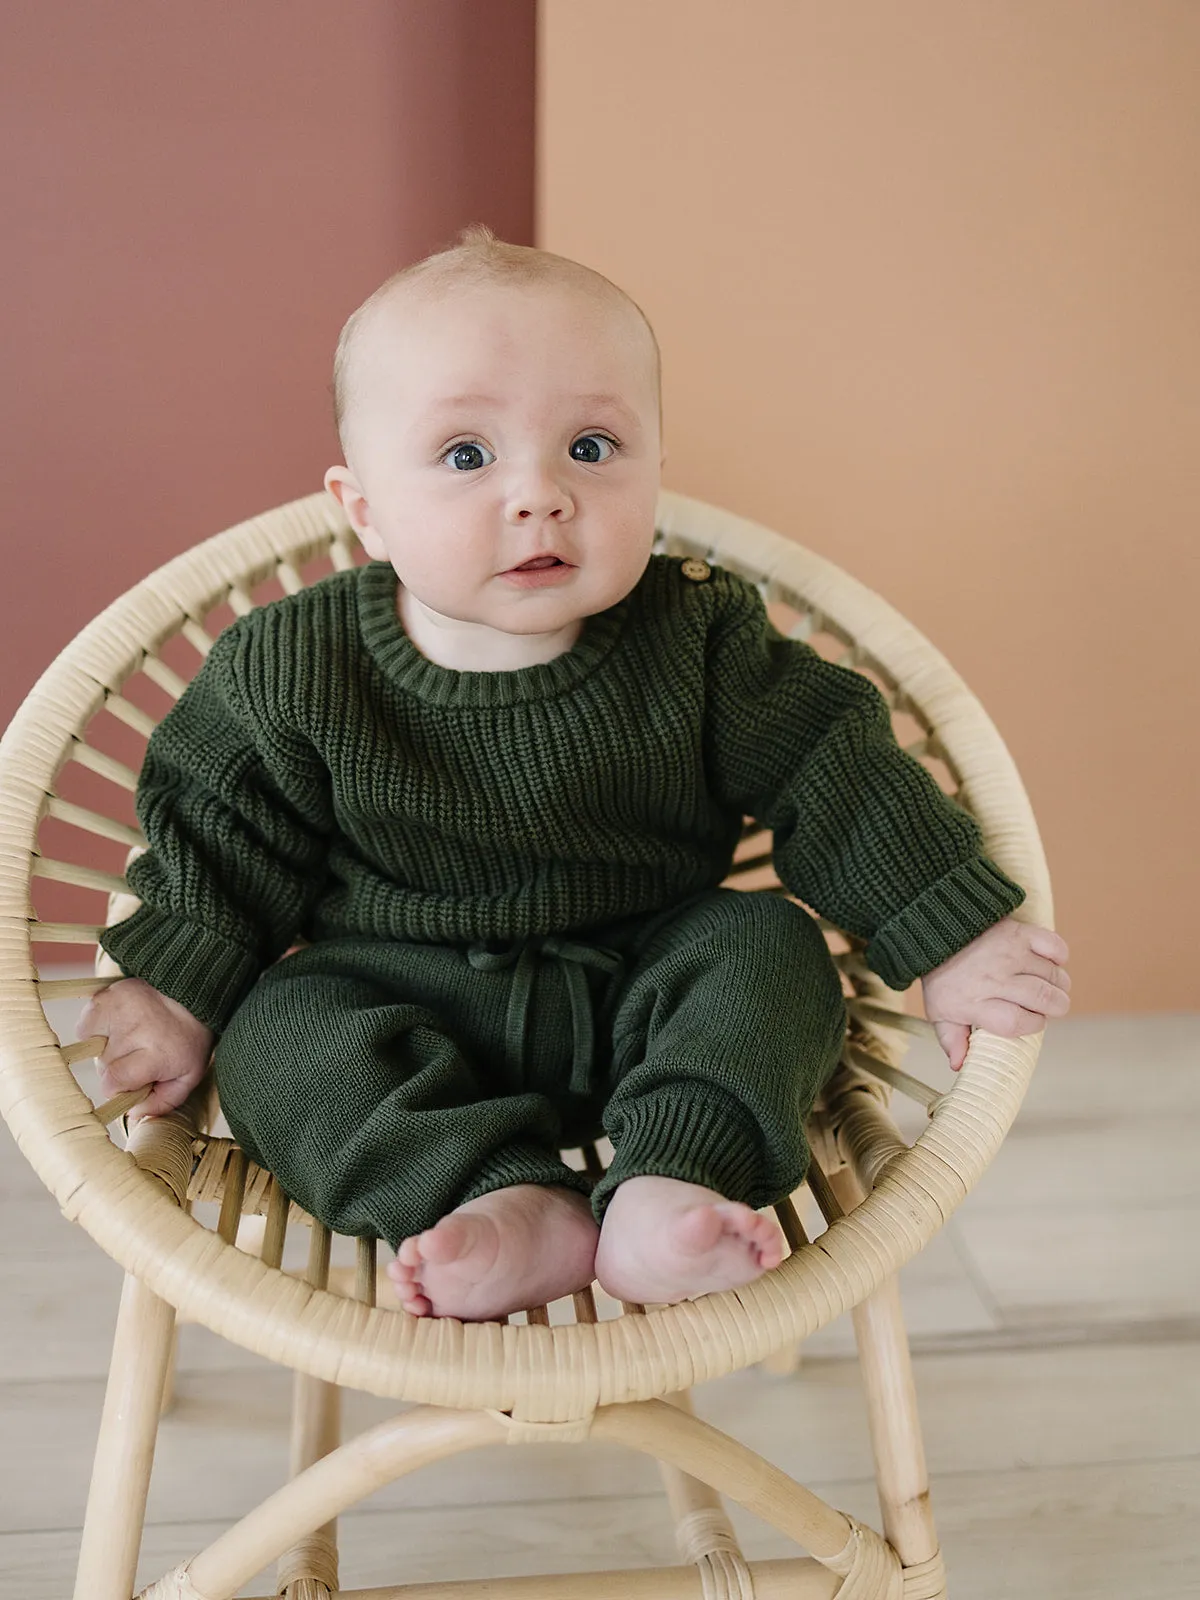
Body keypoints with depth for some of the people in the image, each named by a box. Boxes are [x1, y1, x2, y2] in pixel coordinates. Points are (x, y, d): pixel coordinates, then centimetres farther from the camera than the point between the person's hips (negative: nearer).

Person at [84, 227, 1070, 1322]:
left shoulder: (698, 638, -15)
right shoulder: (290, 672, -16)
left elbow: (835, 773, -9)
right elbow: (224, 831, -2)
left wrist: (954, 941, -8)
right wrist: (181, 992, -4)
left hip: (642, 988, 1)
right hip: (401, 993, 0)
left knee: (770, 949, -20)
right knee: (276, 1036, -20)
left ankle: (668, 1187, -30)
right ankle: (508, 1203, -29)